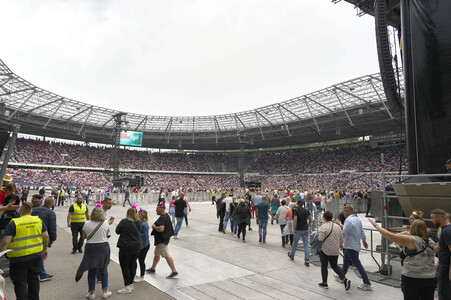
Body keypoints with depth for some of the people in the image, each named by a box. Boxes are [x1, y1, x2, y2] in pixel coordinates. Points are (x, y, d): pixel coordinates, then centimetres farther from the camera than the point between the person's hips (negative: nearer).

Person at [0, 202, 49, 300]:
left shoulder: (14, 223, -12)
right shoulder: (39, 221, 0)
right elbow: (46, 236, 3)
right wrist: (45, 249, 15)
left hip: (19, 258, -4)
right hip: (36, 256, 4)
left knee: (20, 282, 7)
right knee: (34, 279, 19)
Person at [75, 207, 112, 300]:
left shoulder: (87, 224, -8)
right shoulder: (105, 223, -8)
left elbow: (84, 236, 4)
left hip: (91, 248, 0)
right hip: (103, 247, 0)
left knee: (91, 270, 11)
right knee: (104, 269, 13)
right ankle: (105, 292, 19)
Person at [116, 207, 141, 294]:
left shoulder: (124, 221, -15)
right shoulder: (138, 222, 0)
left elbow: (117, 231, -2)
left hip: (126, 247, -5)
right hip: (136, 247, 6)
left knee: (125, 266, 3)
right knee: (132, 266, 14)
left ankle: (127, 287, 6)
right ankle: (131, 284, 23)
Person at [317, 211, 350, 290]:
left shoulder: (323, 226, -16)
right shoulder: (337, 226, 4)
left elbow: (320, 238, -21)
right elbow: (341, 239, 8)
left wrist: (317, 237, -1)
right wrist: (338, 246, 21)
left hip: (325, 250, -6)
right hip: (335, 251, 6)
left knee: (324, 266, 10)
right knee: (334, 266, 17)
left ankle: (324, 283, 17)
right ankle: (345, 279, 1)